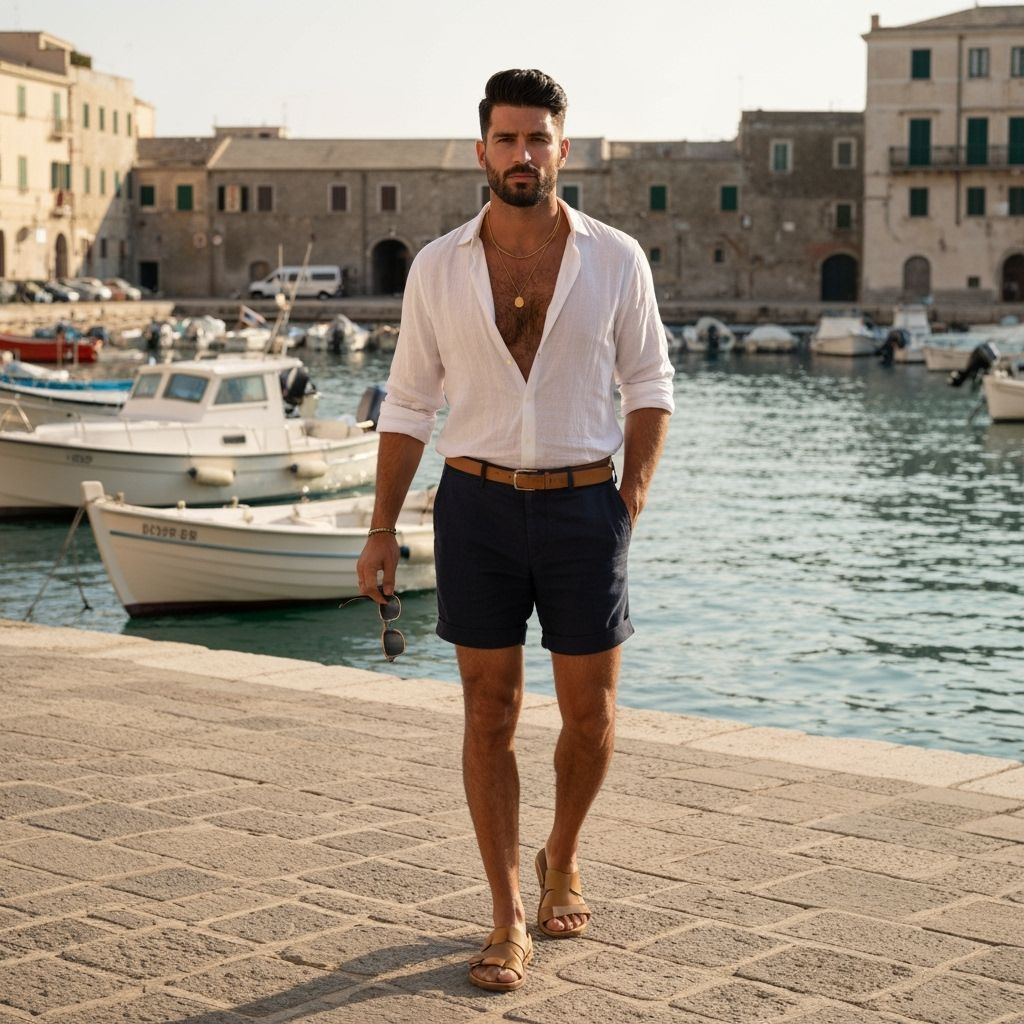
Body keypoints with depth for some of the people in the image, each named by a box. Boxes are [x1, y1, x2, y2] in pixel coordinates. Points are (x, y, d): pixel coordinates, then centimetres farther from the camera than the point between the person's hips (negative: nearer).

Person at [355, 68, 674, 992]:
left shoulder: (616, 260, -3)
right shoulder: (439, 268, -1)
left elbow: (649, 386, 7)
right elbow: (409, 405, 5)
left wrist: (633, 499, -4)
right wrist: (382, 532, 1)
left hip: (582, 508, 0)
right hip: (477, 506, 0)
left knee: (590, 716, 6)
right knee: (491, 716, 3)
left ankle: (561, 861, 34)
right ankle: (509, 922, 12)